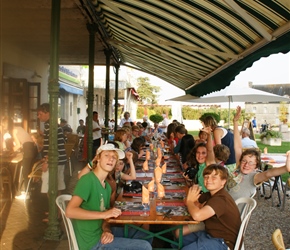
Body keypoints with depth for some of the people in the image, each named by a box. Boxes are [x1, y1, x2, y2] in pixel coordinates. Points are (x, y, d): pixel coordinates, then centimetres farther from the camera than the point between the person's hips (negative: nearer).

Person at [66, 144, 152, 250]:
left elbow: (105, 217, 8)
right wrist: (104, 214, -30)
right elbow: (70, 211, -28)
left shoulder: (107, 186, 8)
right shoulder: (87, 180, -18)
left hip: (100, 233, 9)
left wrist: (107, 230, -14)